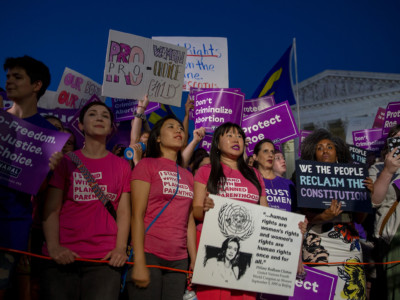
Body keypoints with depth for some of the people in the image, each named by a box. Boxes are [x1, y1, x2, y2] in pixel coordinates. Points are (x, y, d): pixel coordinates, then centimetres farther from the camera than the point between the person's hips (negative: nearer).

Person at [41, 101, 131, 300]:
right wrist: (53, 246, -11)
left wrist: (120, 248, -9)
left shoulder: (121, 166, 12)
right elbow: (51, 209, 3)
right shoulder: (65, 161, 10)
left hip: (104, 260, 0)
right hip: (63, 257, 0)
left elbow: (123, 211, 5)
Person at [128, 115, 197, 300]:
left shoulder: (187, 175, 14)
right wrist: (139, 262, -15)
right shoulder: (147, 165, -2)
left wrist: (194, 259, 6)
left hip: (179, 260, 5)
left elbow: (189, 221, 12)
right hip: (149, 256, -5)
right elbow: (137, 215, -9)